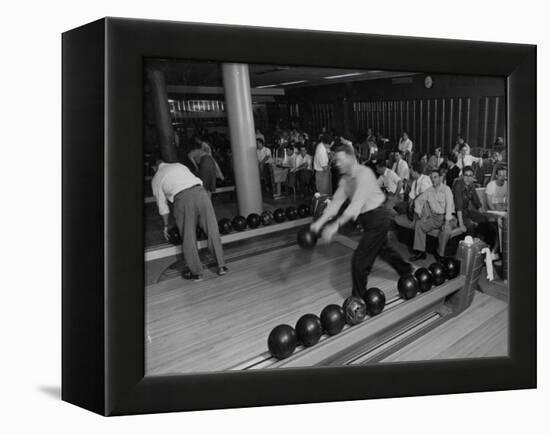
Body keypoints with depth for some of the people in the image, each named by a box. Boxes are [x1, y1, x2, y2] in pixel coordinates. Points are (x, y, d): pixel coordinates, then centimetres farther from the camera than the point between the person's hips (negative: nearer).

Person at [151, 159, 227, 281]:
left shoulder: (156, 179, 21)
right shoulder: (179, 165, 30)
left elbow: (162, 205, 21)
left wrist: (166, 226, 31)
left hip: (182, 198, -3)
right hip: (200, 192, 3)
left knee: (188, 238, 10)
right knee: (213, 231, 10)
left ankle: (196, 273, 15)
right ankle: (221, 266, 15)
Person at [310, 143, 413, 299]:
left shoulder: (364, 174, -25)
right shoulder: (345, 179, 2)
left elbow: (356, 204, -34)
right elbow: (336, 201, -1)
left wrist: (336, 224, -41)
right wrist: (320, 222, -14)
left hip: (377, 218, -9)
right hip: (369, 219, 10)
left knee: (359, 260, -7)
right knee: (383, 249, 30)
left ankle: (358, 299, 9)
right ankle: (407, 270, 55)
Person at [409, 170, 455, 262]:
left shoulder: (446, 189, -9)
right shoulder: (429, 191, 8)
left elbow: (449, 205, -20)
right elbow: (418, 200, 17)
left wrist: (447, 221, -31)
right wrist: (418, 211, -3)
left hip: (445, 216, -5)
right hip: (433, 216, 6)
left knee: (446, 230, -35)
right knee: (419, 224, -13)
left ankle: (440, 254, -19)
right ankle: (420, 252, -9)